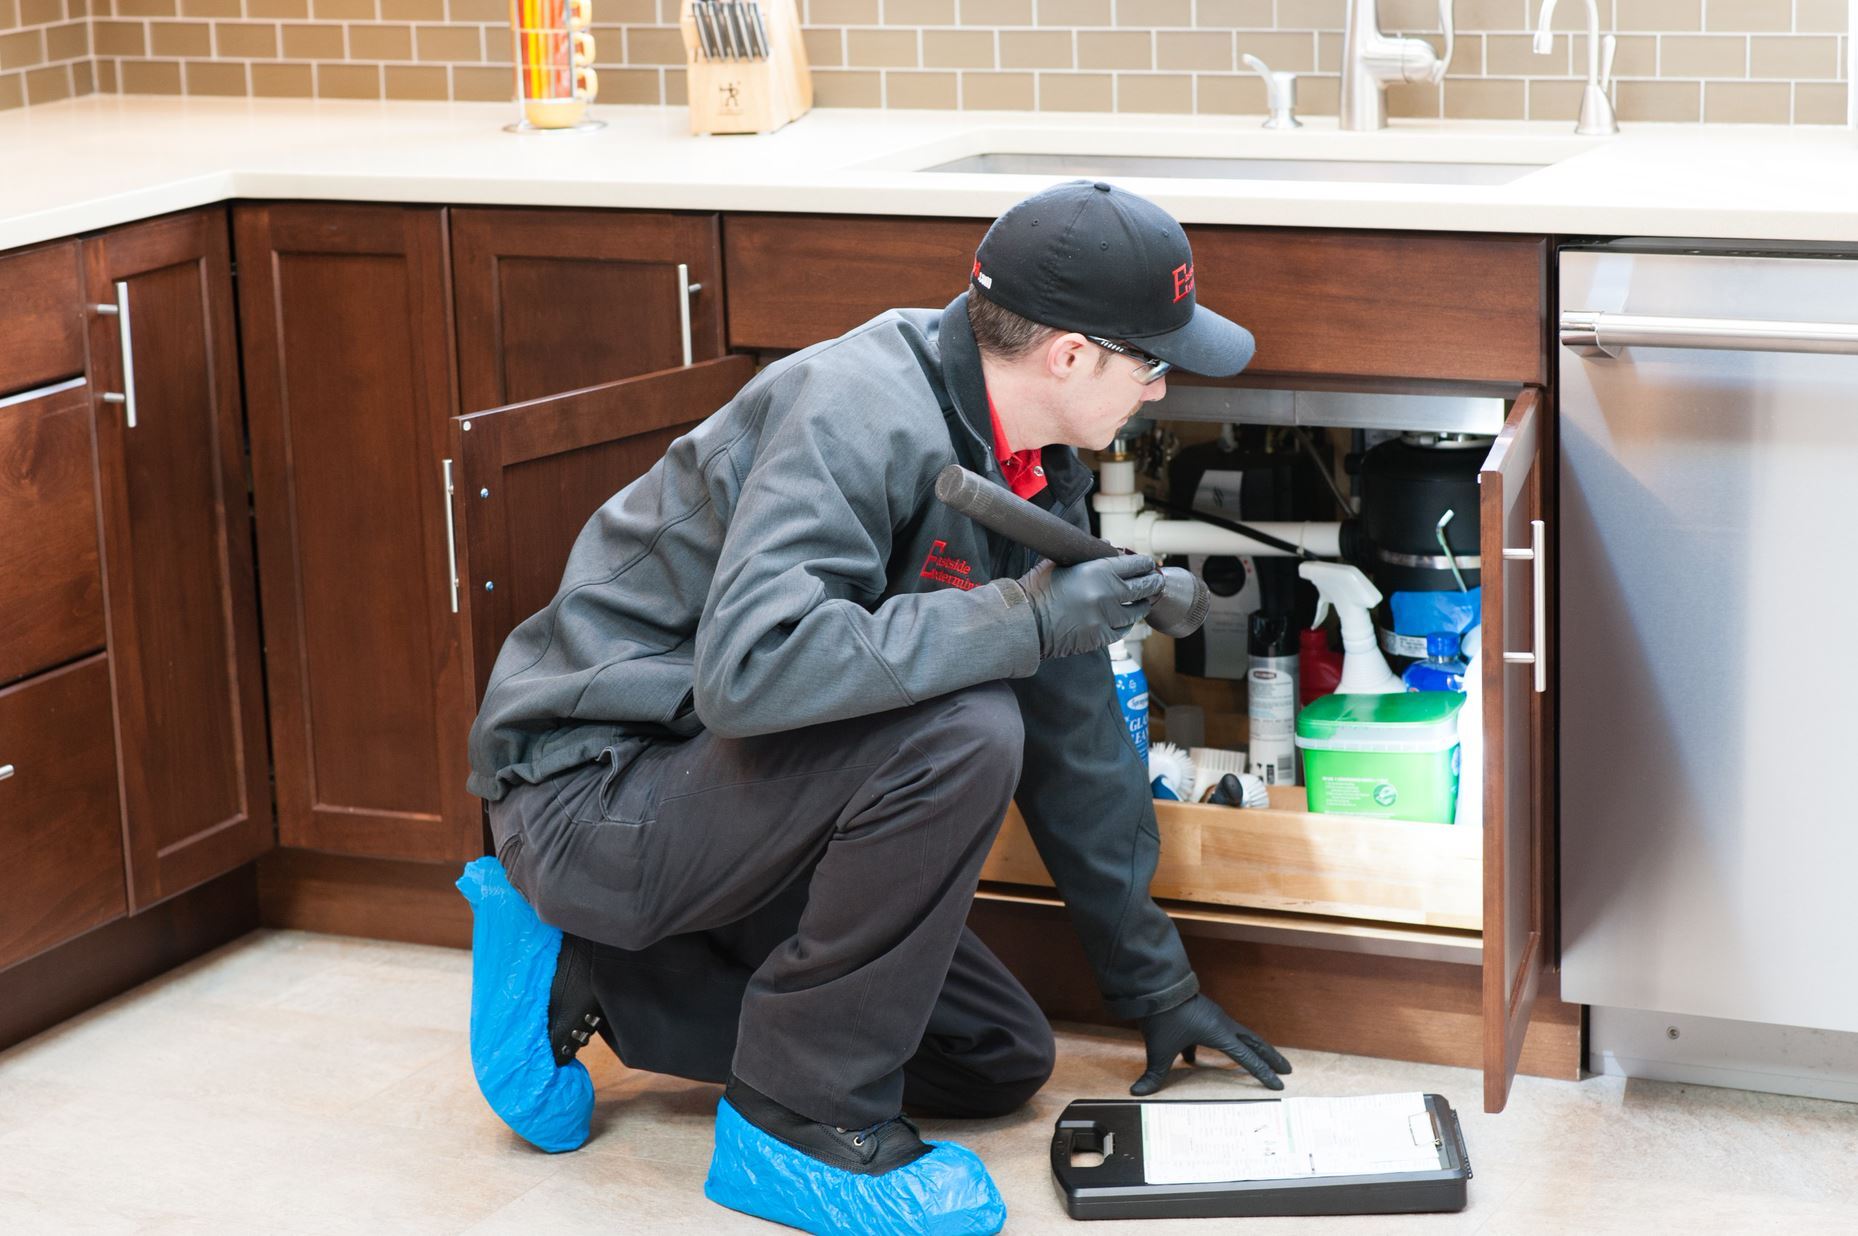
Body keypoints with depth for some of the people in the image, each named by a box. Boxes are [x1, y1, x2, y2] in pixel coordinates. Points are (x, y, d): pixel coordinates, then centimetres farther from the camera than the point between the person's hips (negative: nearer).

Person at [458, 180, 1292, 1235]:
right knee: (959, 734, -30)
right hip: (594, 785, -10)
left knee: (1001, 1061, 7)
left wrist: (1156, 979, 16)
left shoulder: (1036, 465, 4)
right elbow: (750, 666, -39)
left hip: (715, 780, 10)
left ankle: (593, 971, 12)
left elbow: (1075, 726, 12)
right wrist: (1025, 616, -33)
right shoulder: (861, 414, -25)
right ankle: (802, 1115, -14)